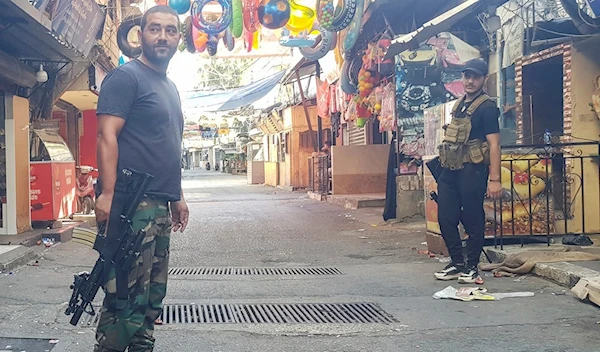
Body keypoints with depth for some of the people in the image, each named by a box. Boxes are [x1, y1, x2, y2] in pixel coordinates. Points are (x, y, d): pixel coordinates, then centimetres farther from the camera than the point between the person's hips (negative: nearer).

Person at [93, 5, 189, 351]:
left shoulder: (170, 87, 21)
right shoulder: (126, 76, -4)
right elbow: (107, 136, -14)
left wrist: (178, 196, 22)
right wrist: (108, 193, -23)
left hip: (161, 206, 9)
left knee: (153, 294, 11)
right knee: (126, 296, -9)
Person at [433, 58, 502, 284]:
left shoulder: (486, 107, -6)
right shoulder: (459, 104, 18)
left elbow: (494, 144, -11)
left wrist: (495, 179, -18)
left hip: (472, 170, -8)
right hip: (450, 170, 8)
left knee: (473, 220, 1)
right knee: (445, 218, 8)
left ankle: (471, 268, 12)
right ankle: (457, 263, 21)